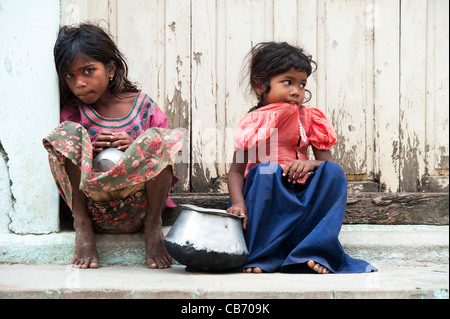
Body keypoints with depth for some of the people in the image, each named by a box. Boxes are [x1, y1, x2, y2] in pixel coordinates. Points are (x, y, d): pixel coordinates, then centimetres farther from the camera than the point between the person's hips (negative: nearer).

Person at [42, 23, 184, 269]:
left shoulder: (144, 106, 7)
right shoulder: (72, 112, 10)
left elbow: (166, 159, 7)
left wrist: (136, 148, -14)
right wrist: (89, 150, -13)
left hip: (137, 209, -1)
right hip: (90, 210, 1)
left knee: (155, 137, -23)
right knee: (68, 131, -17)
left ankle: (153, 225, -12)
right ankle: (82, 228, -16)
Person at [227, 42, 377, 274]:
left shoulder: (310, 120, 11)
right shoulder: (252, 123, 1)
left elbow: (326, 161, 5)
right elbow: (236, 170, -4)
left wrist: (310, 164, -20)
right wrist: (238, 203, -23)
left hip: (301, 198, 3)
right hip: (263, 201, -3)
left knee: (333, 172, -20)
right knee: (266, 170, -32)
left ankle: (313, 252, -27)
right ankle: (259, 255, -25)